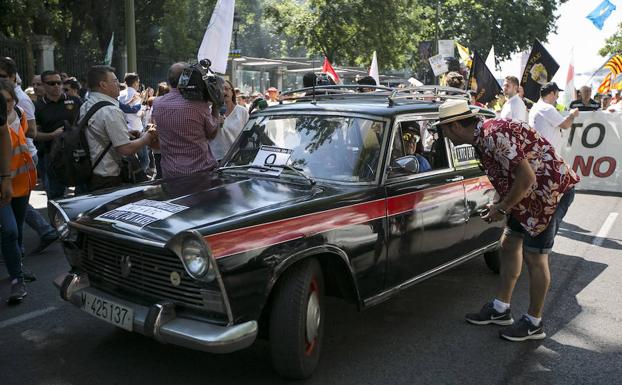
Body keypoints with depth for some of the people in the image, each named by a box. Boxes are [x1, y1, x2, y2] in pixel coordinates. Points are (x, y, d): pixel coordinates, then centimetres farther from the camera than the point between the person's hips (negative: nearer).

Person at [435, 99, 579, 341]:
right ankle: (500, 309, 25)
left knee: (534, 257, -2)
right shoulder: (482, 137, 6)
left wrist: (502, 208, -16)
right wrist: (501, 205, 5)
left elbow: (527, 178, -27)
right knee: (509, 245, 14)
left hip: (552, 190, -10)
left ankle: (534, 324, 14)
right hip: (530, 193, 10)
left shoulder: (493, 135, -26)